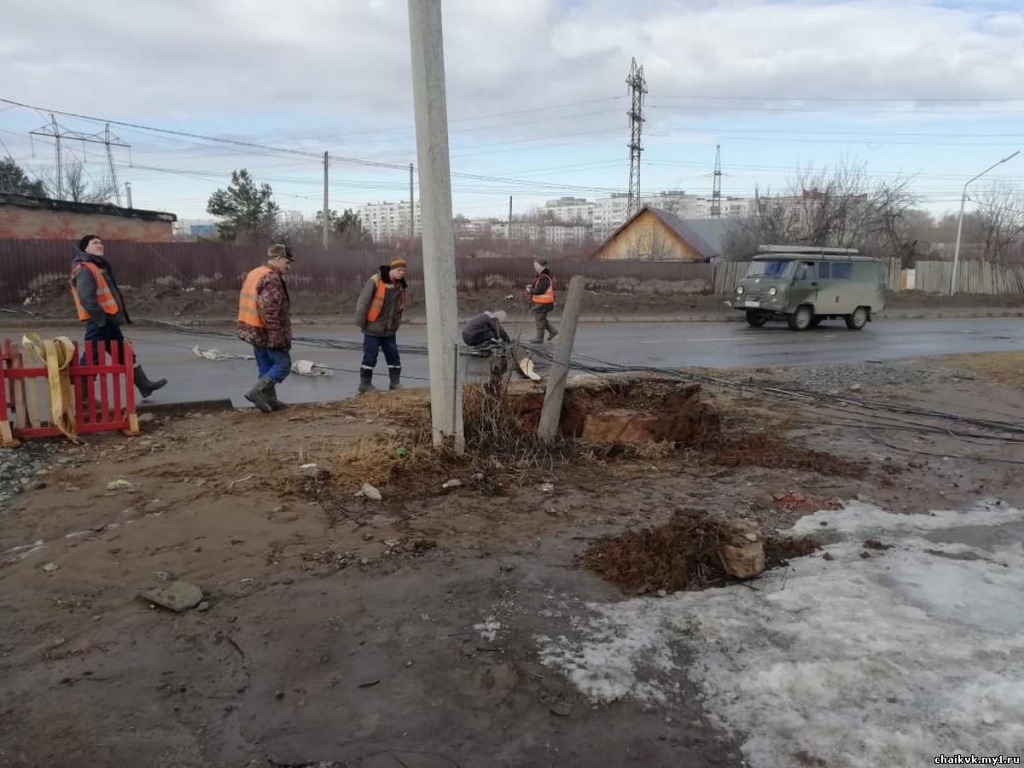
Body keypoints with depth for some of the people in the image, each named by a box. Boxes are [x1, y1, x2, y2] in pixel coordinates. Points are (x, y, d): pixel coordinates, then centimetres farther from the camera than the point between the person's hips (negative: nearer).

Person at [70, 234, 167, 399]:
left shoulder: (99, 266, 19)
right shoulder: (85, 270, -15)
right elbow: (87, 298, -25)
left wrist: (119, 316, 17)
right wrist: (101, 319, -21)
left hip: (108, 321, 11)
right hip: (98, 323, -11)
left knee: (125, 355, 16)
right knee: (91, 359, -4)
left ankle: (144, 385, 25)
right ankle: (82, 395, 4)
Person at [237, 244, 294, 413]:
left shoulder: (253, 274, 15)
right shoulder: (272, 279, -17)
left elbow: (246, 303, 19)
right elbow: (268, 309, -26)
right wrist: (278, 334, -24)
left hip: (253, 330, 10)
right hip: (268, 332, -10)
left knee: (265, 366, 14)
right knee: (283, 364, -2)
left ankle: (270, 400, 17)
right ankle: (257, 391, -10)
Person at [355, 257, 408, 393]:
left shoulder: (401, 285, 4)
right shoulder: (375, 281, -15)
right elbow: (363, 302, -13)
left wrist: (396, 324, 13)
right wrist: (361, 323, -11)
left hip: (389, 330, 6)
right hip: (373, 328, -6)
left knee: (393, 356, 7)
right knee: (370, 356, 0)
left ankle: (395, 382, 15)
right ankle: (365, 383, 11)